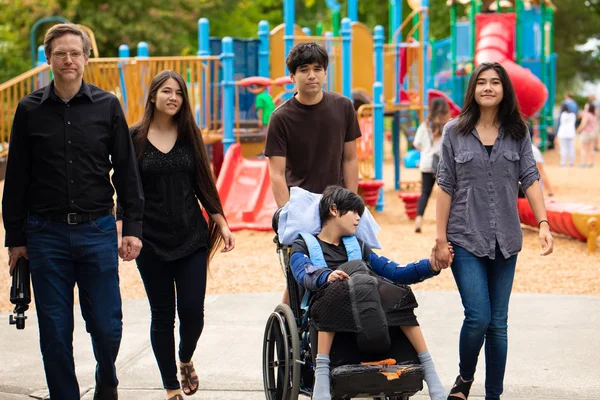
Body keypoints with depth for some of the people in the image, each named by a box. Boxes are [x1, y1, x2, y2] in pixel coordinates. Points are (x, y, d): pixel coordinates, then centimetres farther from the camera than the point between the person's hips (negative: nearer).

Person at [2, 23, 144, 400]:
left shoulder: (107, 106, 4)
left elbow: (127, 171, 6)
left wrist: (132, 227, -1)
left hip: (97, 230, 0)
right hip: (46, 233, 0)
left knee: (107, 326, 2)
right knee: (55, 330, 3)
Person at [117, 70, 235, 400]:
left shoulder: (189, 135, 5)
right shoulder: (134, 138, -2)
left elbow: (203, 183, 10)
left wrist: (221, 222, 7)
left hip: (191, 237, 2)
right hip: (152, 240, -1)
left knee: (192, 311, -3)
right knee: (163, 316, 4)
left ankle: (186, 359, 29)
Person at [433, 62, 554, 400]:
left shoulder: (517, 133, 6)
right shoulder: (455, 132, 2)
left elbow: (530, 180, 0)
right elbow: (446, 187, 2)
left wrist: (543, 224, -13)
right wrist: (441, 239, -2)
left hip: (505, 241, 2)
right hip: (466, 239, -2)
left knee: (498, 322, 5)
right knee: (478, 317, -12)